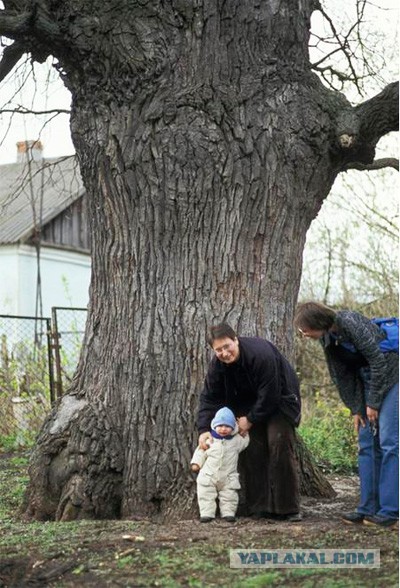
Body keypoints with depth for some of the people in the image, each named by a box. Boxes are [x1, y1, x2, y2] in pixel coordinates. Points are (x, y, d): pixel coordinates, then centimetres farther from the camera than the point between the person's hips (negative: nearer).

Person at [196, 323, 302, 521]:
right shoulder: (217, 364, -15)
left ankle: (289, 508, -12)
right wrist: (204, 429, -22)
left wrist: (251, 419, -21)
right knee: (251, 449, -6)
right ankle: (257, 506, 1)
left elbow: (269, 395, -29)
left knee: (279, 444, -17)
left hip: (279, 399, -5)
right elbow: (209, 397, -11)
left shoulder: (261, 354, -34)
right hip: (250, 403, 5)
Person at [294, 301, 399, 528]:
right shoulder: (327, 338, 2)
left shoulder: (351, 322, -23)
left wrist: (373, 403, -16)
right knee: (367, 444, 5)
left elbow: (378, 361, -22)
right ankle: (369, 508, 8)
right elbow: (342, 375, 8)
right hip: (368, 380, 8)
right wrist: (356, 409, 2)